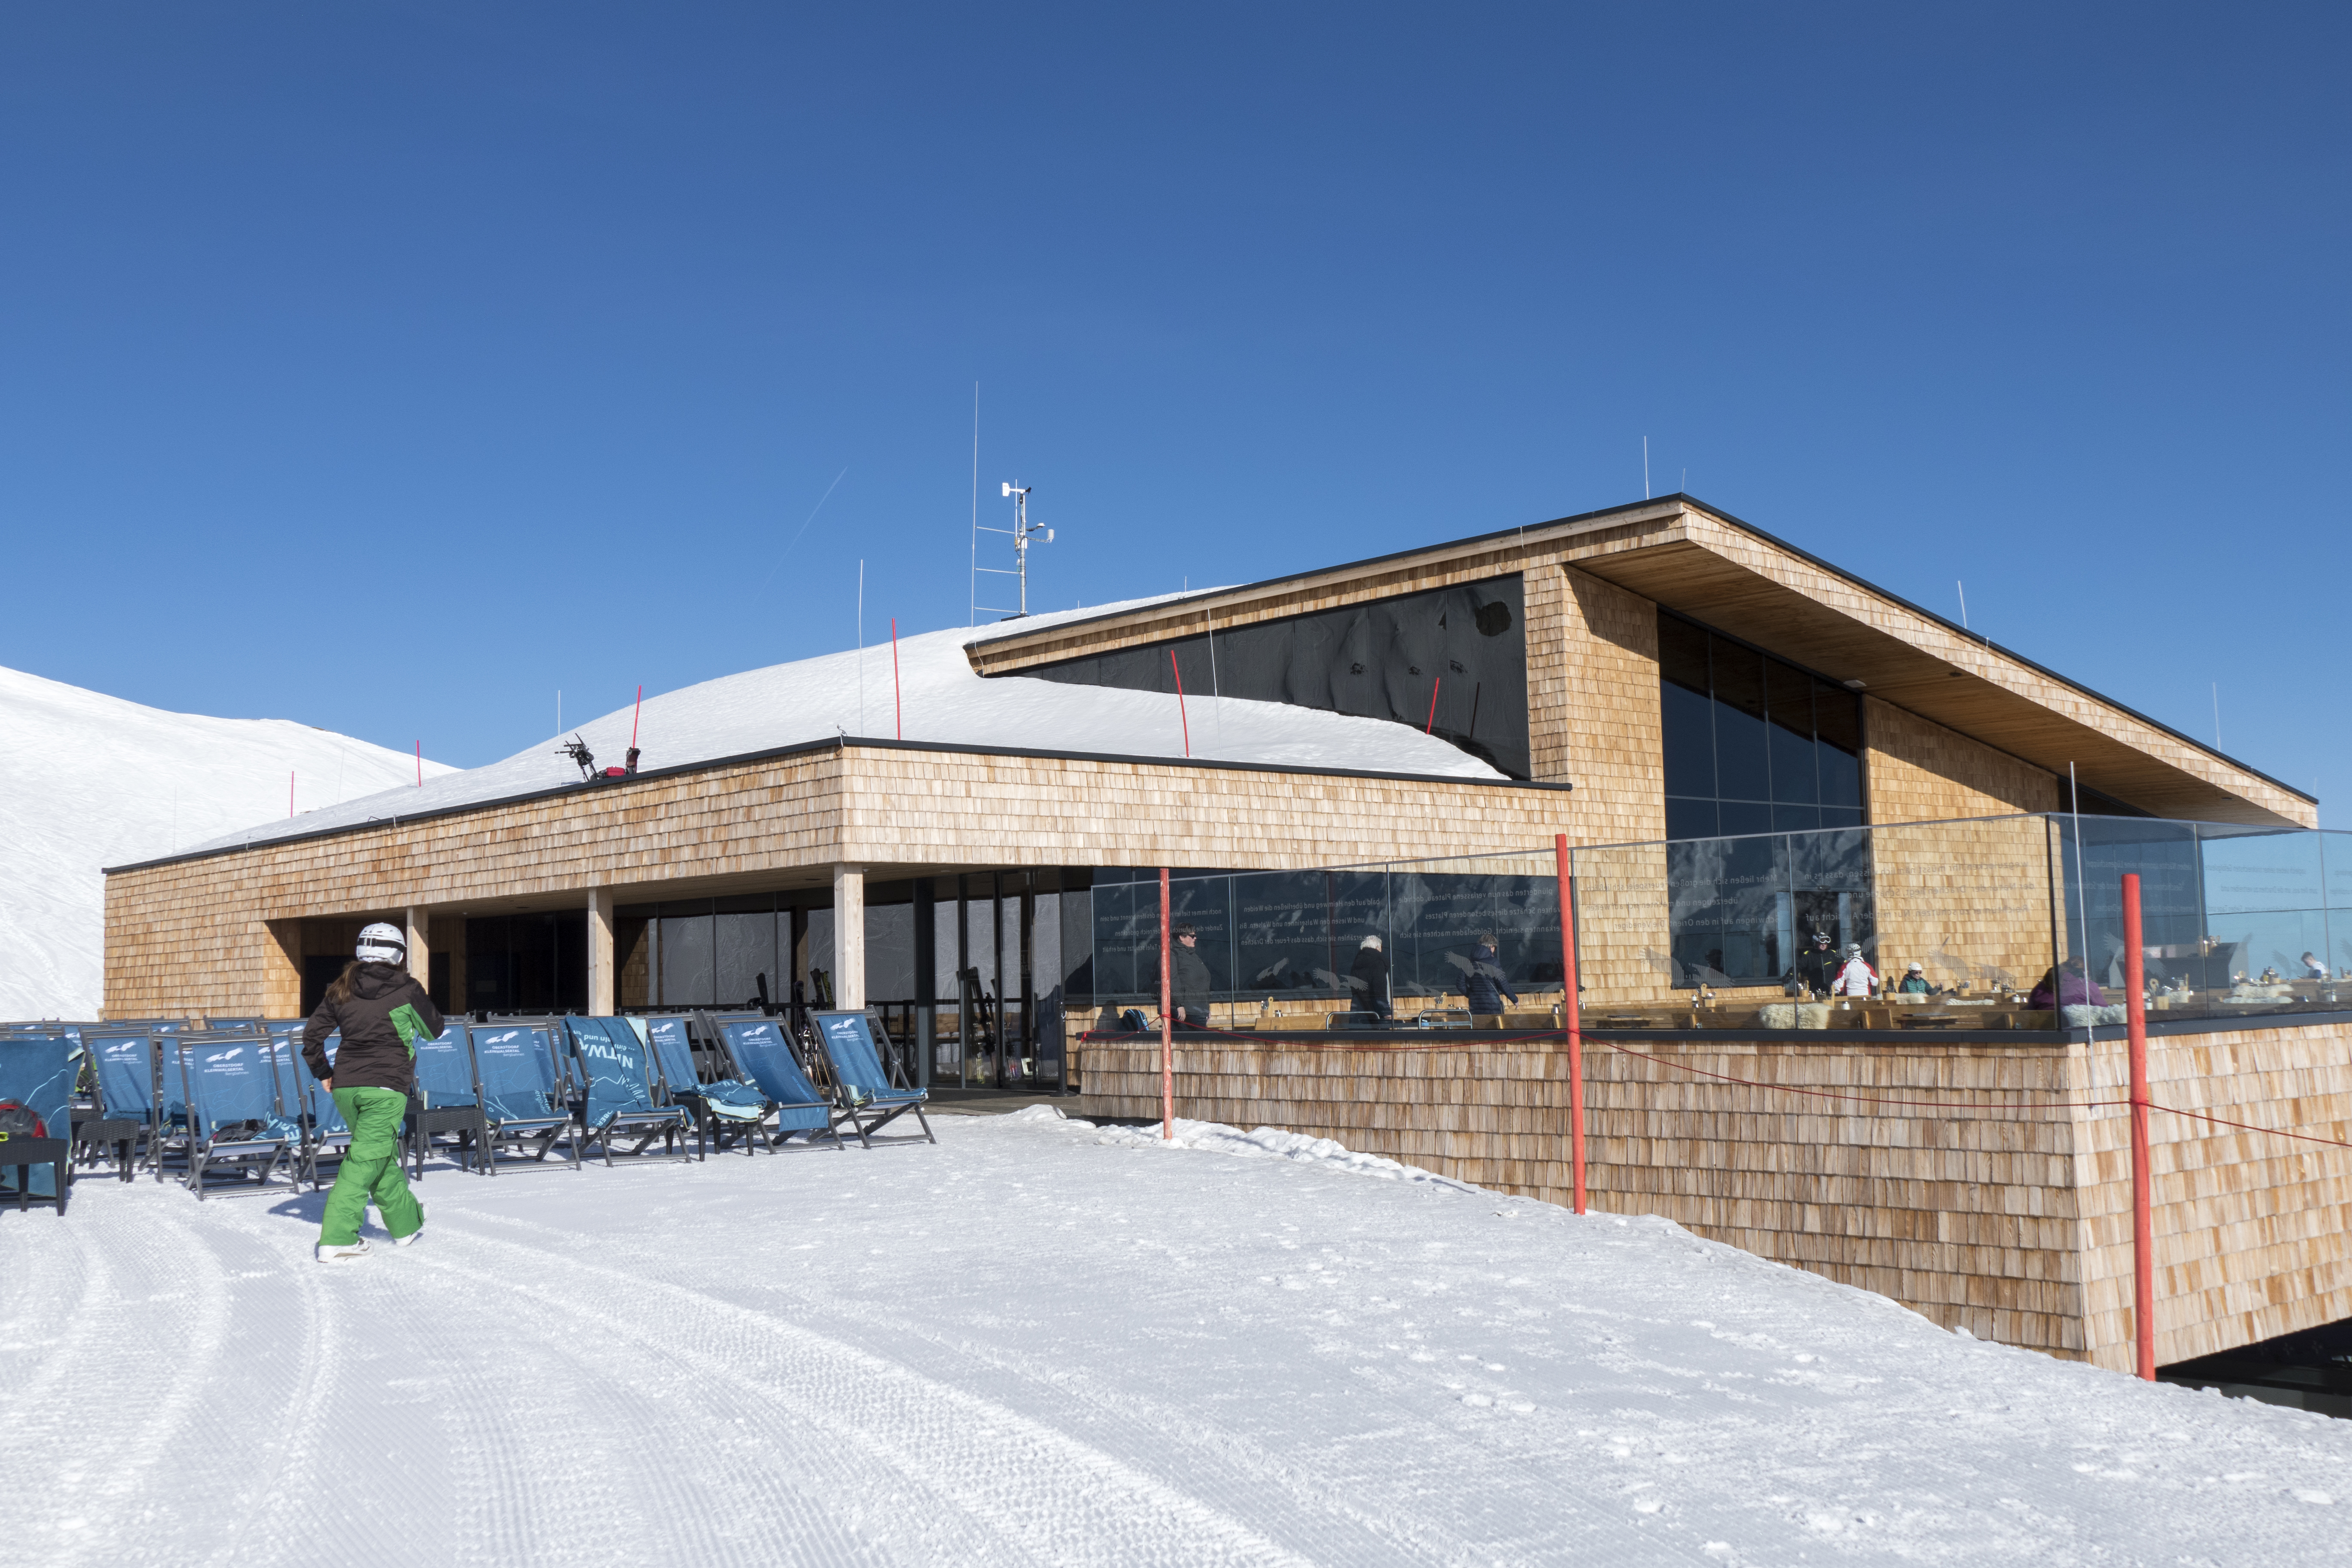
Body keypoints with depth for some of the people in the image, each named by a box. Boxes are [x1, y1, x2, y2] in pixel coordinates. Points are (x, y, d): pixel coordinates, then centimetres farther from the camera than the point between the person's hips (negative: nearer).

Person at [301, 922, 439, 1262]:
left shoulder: (342, 990, 7)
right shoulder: (407, 990, -3)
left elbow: (312, 1034, 9)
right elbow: (434, 1029, 11)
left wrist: (323, 1073, 21)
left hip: (345, 1086, 6)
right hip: (386, 1087, -6)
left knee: (383, 1155, 19)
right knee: (365, 1160, -6)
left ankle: (406, 1222, 29)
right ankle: (336, 1238, -5)